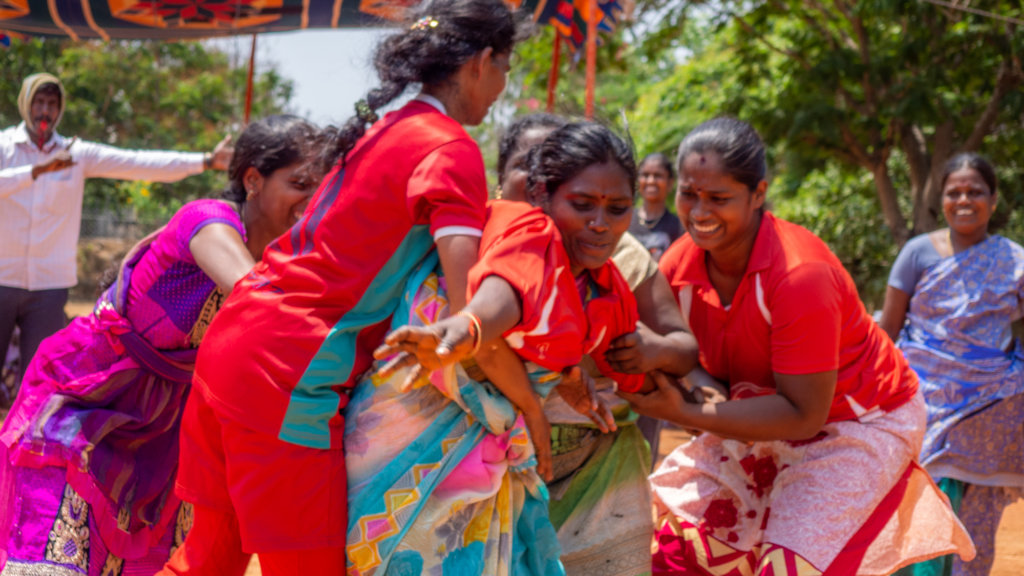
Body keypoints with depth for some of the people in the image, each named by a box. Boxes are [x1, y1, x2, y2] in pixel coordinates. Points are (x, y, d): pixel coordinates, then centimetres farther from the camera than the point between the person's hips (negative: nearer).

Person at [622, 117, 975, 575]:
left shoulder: (800, 275, -32)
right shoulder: (679, 264, -14)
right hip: (763, 417, 6)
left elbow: (804, 414, -29)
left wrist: (684, 413, -35)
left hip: (860, 422, -6)